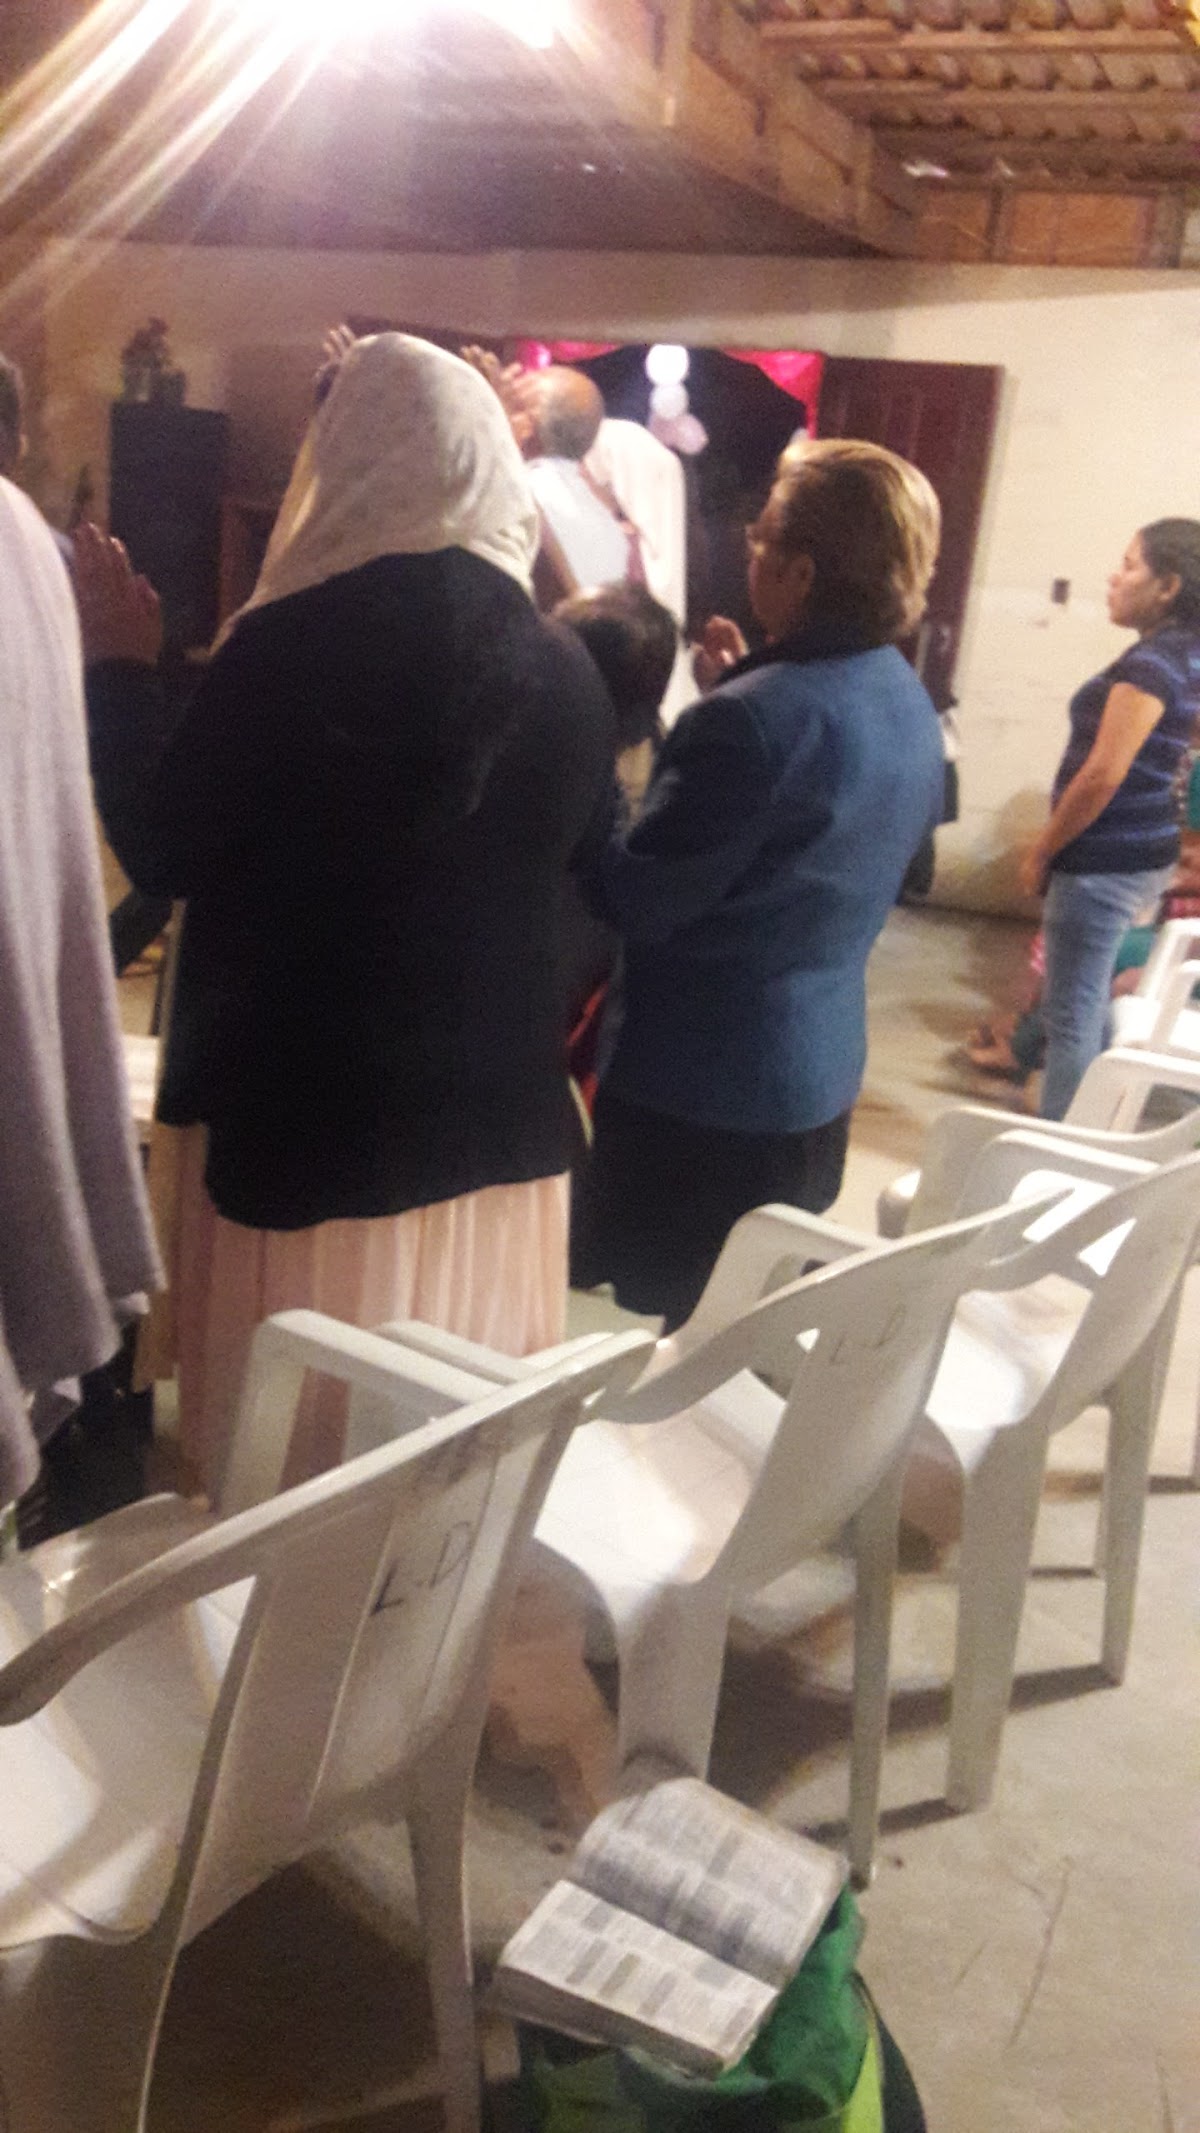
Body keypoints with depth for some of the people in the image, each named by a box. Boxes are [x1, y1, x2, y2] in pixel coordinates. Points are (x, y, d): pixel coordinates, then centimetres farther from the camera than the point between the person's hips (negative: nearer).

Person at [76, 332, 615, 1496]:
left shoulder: (291, 645, -16)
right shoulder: (566, 665, -1)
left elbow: (160, 851, -7)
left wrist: (118, 664, 5)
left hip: (307, 1115, -4)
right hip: (498, 1117, 5)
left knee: (295, 1447, 12)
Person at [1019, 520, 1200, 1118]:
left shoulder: (1152, 660, -18)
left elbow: (1103, 776, -23)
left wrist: (1041, 852, -11)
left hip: (1105, 861, -10)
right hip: (1140, 851, 10)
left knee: (1071, 1015, -1)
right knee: (1087, 1006, 18)